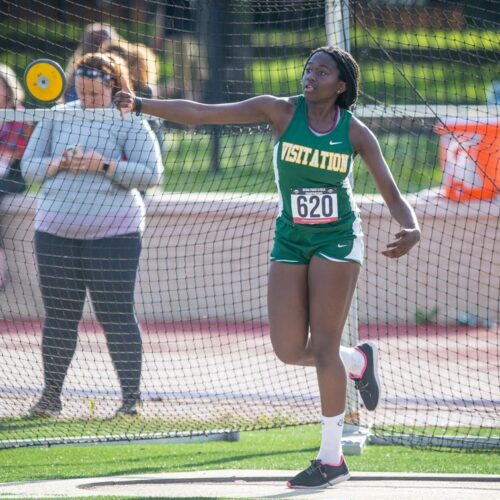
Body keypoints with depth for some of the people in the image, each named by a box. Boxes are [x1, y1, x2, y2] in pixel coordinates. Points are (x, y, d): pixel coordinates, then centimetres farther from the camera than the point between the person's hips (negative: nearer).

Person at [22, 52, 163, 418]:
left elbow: (151, 174, -10)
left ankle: (131, 399, 3)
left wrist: (104, 164, -20)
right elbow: (29, 166, 8)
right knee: (59, 317, 8)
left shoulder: (130, 123, -3)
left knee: (117, 317, -2)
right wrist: (60, 163, -12)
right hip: (56, 232, 4)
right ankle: (51, 396, 15)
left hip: (113, 234, -4)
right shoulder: (57, 117, 8)